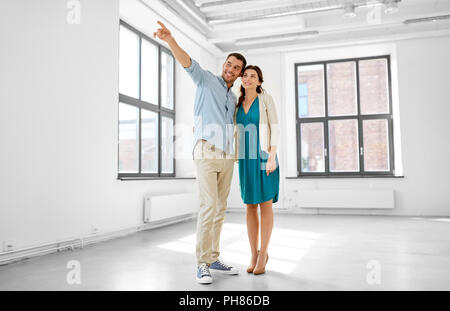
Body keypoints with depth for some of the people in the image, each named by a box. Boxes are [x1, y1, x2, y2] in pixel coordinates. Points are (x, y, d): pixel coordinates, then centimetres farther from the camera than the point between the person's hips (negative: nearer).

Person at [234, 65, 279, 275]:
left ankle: (263, 253, 7)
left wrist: (272, 157, -15)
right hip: (246, 159, 4)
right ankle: (254, 254, 12)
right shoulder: (238, 104, 13)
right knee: (250, 206, 4)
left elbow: (275, 129, -5)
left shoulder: (266, 99, 0)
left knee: (265, 204, -4)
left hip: (264, 156, -4)